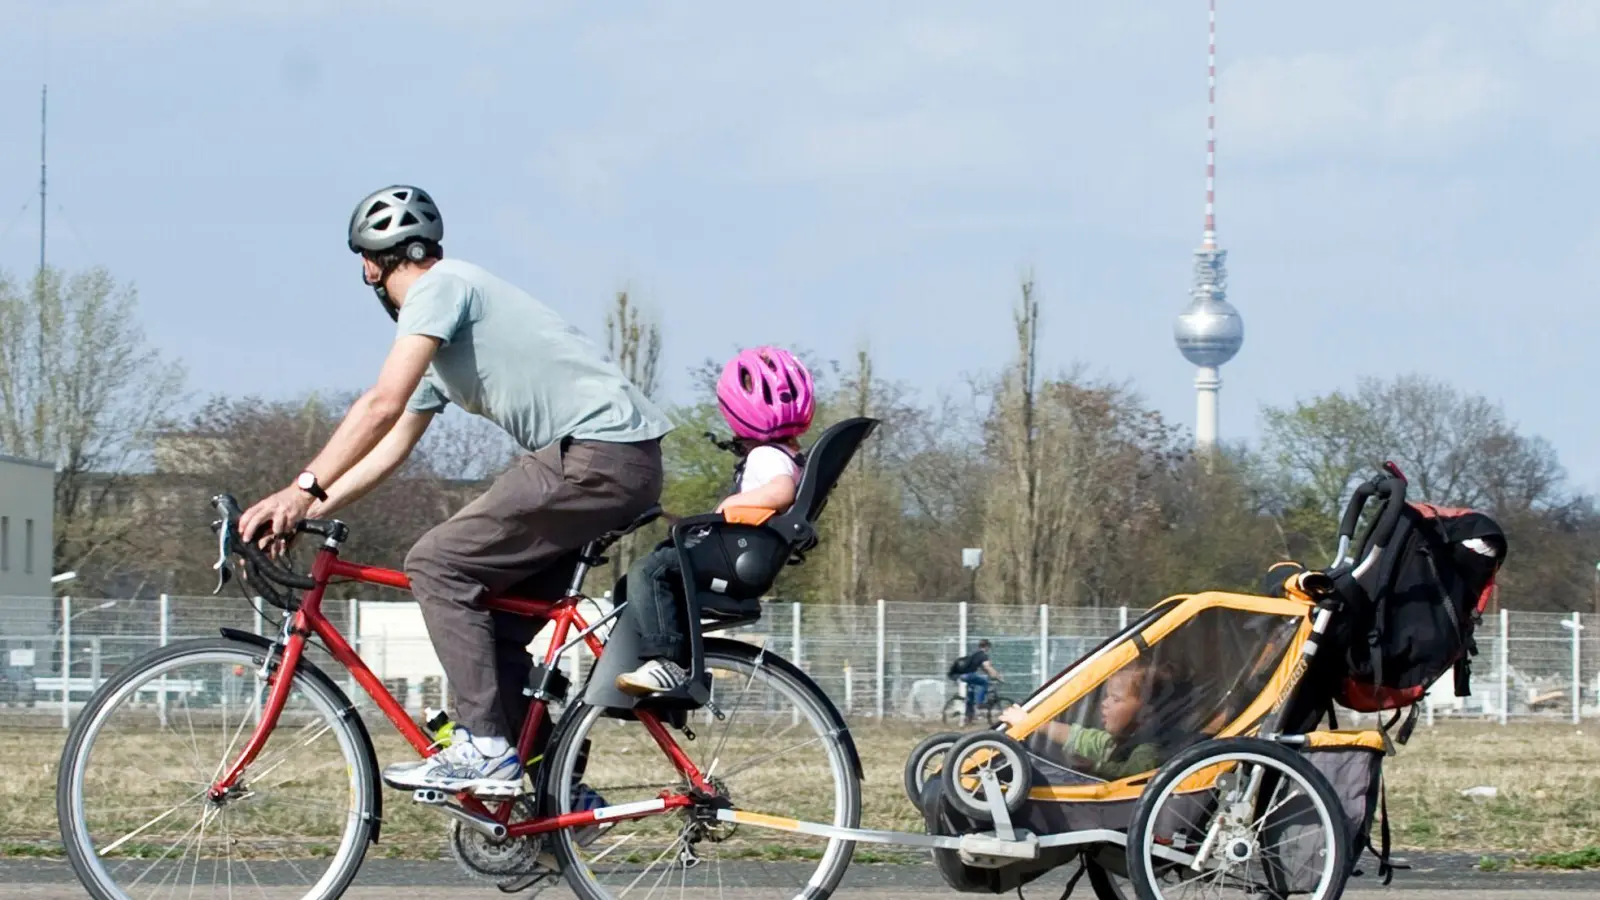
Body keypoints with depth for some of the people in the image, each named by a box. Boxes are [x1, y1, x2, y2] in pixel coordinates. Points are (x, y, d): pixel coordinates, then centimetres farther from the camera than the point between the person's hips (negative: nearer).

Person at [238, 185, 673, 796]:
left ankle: (484, 747, -16)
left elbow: (383, 405, -16)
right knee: (499, 625, 12)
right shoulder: (442, 341, 25)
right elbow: (390, 448, 27)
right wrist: (305, 513, 19)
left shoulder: (439, 287, -6)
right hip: (630, 468, 10)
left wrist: (304, 489, -15)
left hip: (596, 453, -10)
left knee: (437, 565, -11)